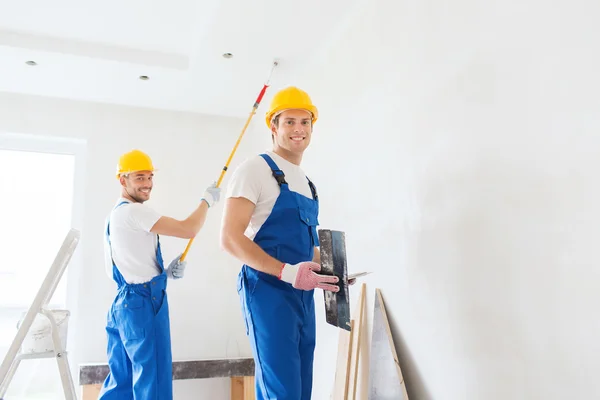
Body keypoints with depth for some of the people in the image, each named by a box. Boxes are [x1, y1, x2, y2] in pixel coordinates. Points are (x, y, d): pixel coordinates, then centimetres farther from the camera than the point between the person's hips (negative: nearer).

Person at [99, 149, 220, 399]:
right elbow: (188, 229, -19)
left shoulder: (116, 214, 19)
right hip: (143, 303, -10)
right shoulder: (133, 211, -13)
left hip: (126, 303, 10)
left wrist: (166, 273, 7)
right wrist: (208, 199, -4)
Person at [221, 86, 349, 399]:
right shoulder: (255, 169, -8)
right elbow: (230, 238, -17)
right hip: (268, 290, -8)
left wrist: (328, 271, 6)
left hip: (304, 294, 8)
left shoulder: (306, 182, 17)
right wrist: (286, 271, -26)